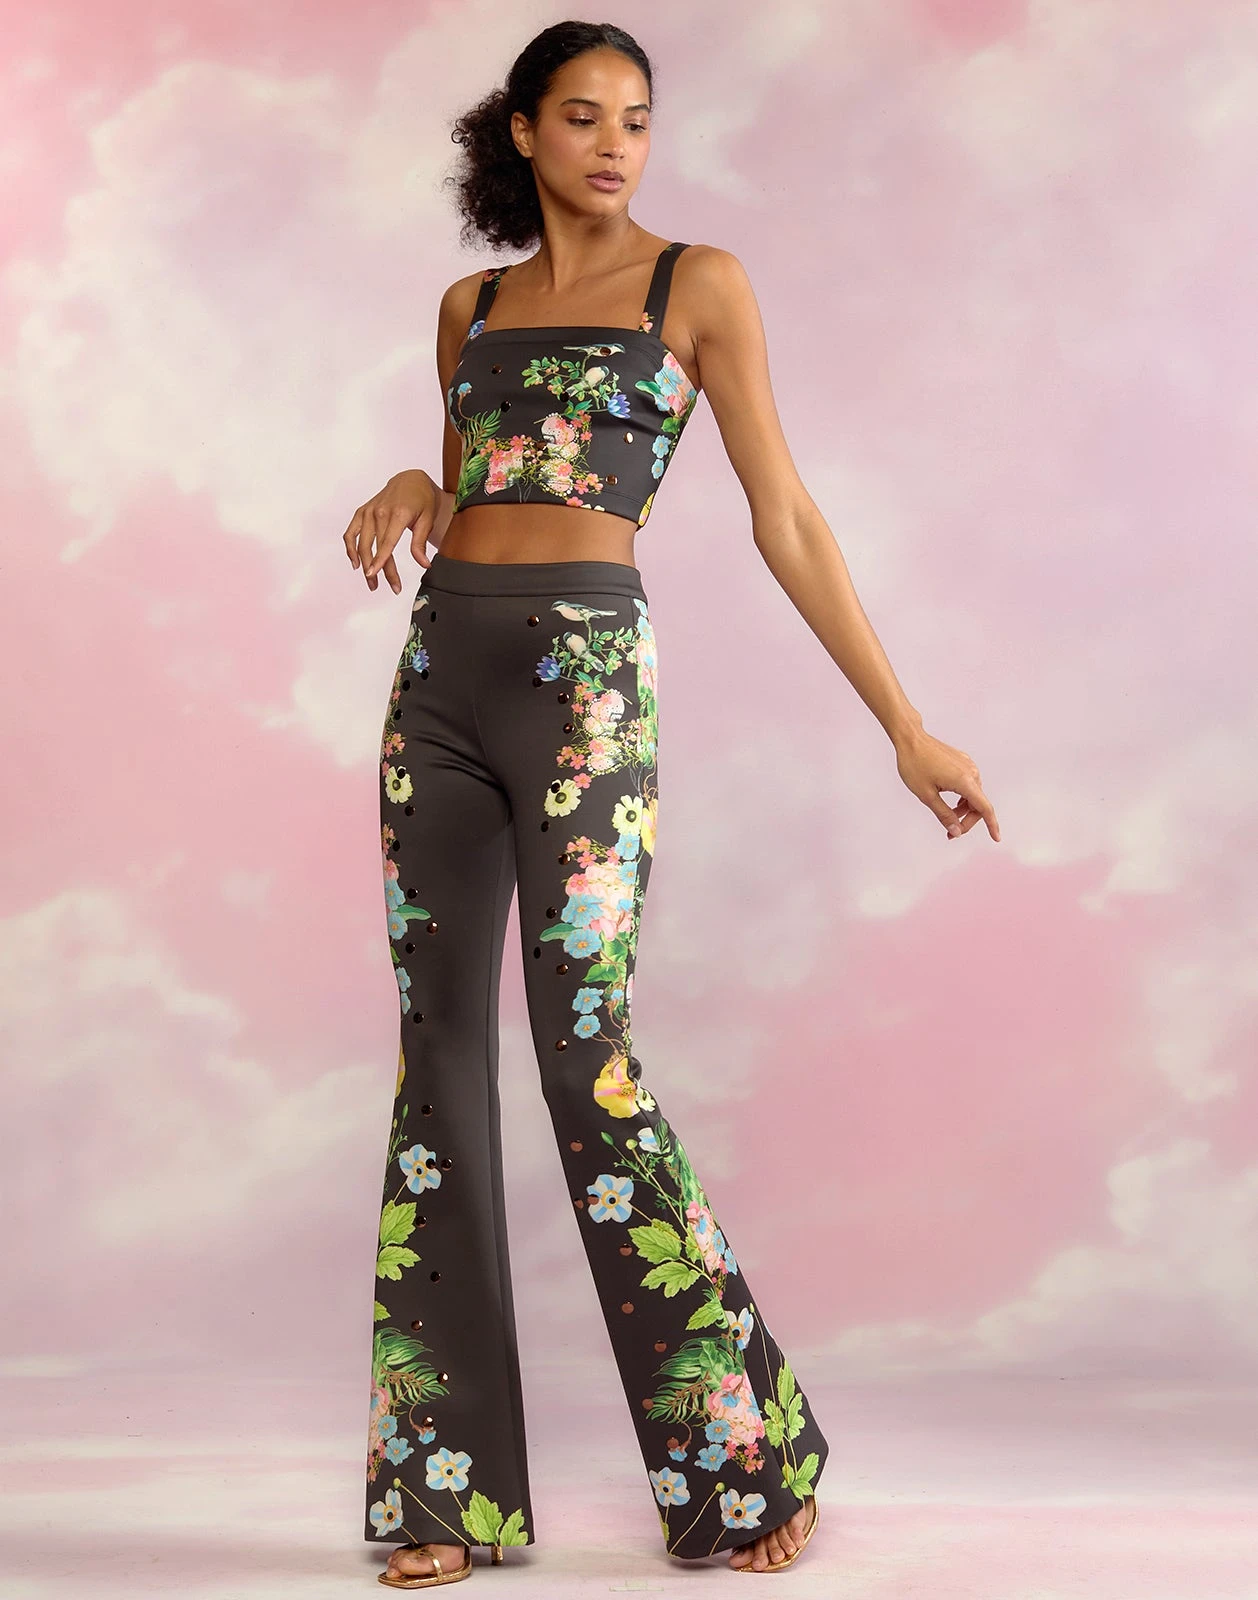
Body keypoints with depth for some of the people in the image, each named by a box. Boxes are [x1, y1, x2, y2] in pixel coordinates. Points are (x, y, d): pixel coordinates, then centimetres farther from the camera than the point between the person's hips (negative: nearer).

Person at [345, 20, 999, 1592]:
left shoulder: (695, 283, 5)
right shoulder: (472, 306, 18)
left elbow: (784, 518, 2)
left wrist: (906, 723, -1)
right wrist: (410, 491, 0)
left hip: (582, 669, -5)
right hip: (439, 672, 5)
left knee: (590, 1064, -10)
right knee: (437, 1057, 1)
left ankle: (743, 1456, 5)